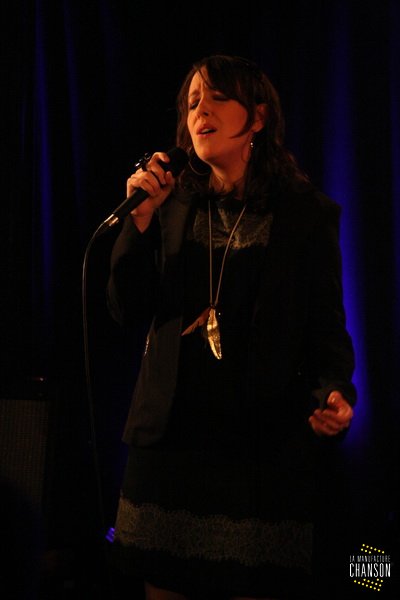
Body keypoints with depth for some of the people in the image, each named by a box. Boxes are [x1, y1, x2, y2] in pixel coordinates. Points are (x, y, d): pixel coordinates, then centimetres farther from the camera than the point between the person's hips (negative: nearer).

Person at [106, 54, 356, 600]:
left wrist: (333, 394, -20)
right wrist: (141, 217, -6)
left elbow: (327, 324, -1)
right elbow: (128, 311, 4)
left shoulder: (307, 213, 0)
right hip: (172, 433, 3)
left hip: (265, 444, -3)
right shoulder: (173, 204, 9)